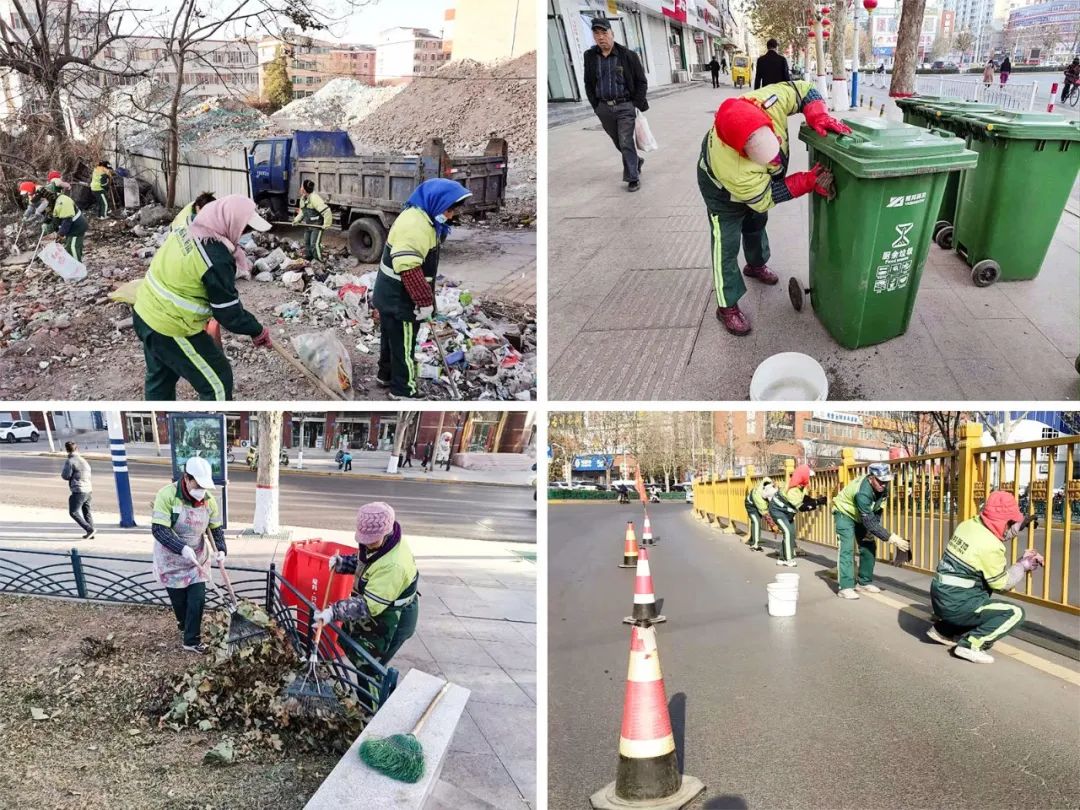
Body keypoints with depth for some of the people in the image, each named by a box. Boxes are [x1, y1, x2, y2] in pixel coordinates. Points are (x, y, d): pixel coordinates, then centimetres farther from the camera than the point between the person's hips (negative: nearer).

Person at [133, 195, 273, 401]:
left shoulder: (187, 231, 0)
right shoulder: (216, 259, -27)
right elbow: (229, 312, -20)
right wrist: (258, 331, -4)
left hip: (145, 312, 9)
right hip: (171, 329, -9)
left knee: (160, 377, 28)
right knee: (217, 382, 5)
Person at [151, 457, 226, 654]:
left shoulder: (209, 500, -10)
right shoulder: (167, 495, -24)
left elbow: (216, 528, 4)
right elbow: (158, 529, -26)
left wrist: (221, 550, -12)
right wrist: (182, 548, -37)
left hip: (197, 558, 3)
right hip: (172, 560, -3)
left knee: (197, 599, -2)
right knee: (179, 599, 12)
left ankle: (192, 641, 12)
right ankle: (184, 623, 43)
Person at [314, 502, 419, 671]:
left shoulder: (393, 566, -37)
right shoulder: (381, 540, -9)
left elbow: (369, 605, -34)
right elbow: (361, 561, 12)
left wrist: (333, 612, -40)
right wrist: (342, 563, -7)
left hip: (390, 623, -9)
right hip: (377, 615, 9)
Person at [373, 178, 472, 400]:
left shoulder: (422, 217, 9)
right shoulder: (415, 224, -26)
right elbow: (408, 268, -32)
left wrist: (426, 296, 22)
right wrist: (425, 301, -26)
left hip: (391, 295, 10)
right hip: (399, 298, -10)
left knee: (393, 338, 24)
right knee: (404, 343, 2)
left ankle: (387, 375, 39)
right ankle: (403, 390, 14)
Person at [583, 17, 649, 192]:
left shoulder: (627, 55, -7)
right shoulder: (590, 57, 2)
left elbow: (641, 82, 0)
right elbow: (588, 84, 13)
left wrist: (637, 104, -6)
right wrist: (596, 105, 6)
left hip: (625, 106, -4)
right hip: (604, 108, 4)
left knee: (626, 143, -7)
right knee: (618, 143, 15)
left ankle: (633, 177, 2)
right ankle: (636, 162, 39)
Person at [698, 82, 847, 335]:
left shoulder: (767, 102, -41)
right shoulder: (733, 172, -50)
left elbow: (803, 89, -21)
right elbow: (766, 197, -33)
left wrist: (818, 116, -39)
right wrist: (809, 182, -39)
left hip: (757, 178, 7)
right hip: (723, 189, -7)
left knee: (757, 223, 29)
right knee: (726, 245, 1)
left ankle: (756, 265, 58)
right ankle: (727, 306, 20)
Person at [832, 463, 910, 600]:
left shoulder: (882, 487, -18)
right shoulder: (863, 492, -40)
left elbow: (877, 511, -4)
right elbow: (869, 522, -39)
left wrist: (871, 532, -15)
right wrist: (891, 538, -40)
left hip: (861, 516, 8)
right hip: (845, 514, -8)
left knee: (869, 546, 5)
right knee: (847, 549, -17)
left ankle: (865, 582, 17)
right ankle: (845, 588, -20)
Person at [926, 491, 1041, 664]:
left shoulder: (968, 525, 2)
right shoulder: (990, 546, -20)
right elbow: (1003, 583, -5)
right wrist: (1024, 566, 9)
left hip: (940, 596, 8)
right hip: (956, 605, -8)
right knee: (1015, 614, -3)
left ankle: (943, 629, 26)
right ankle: (970, 644, -11)